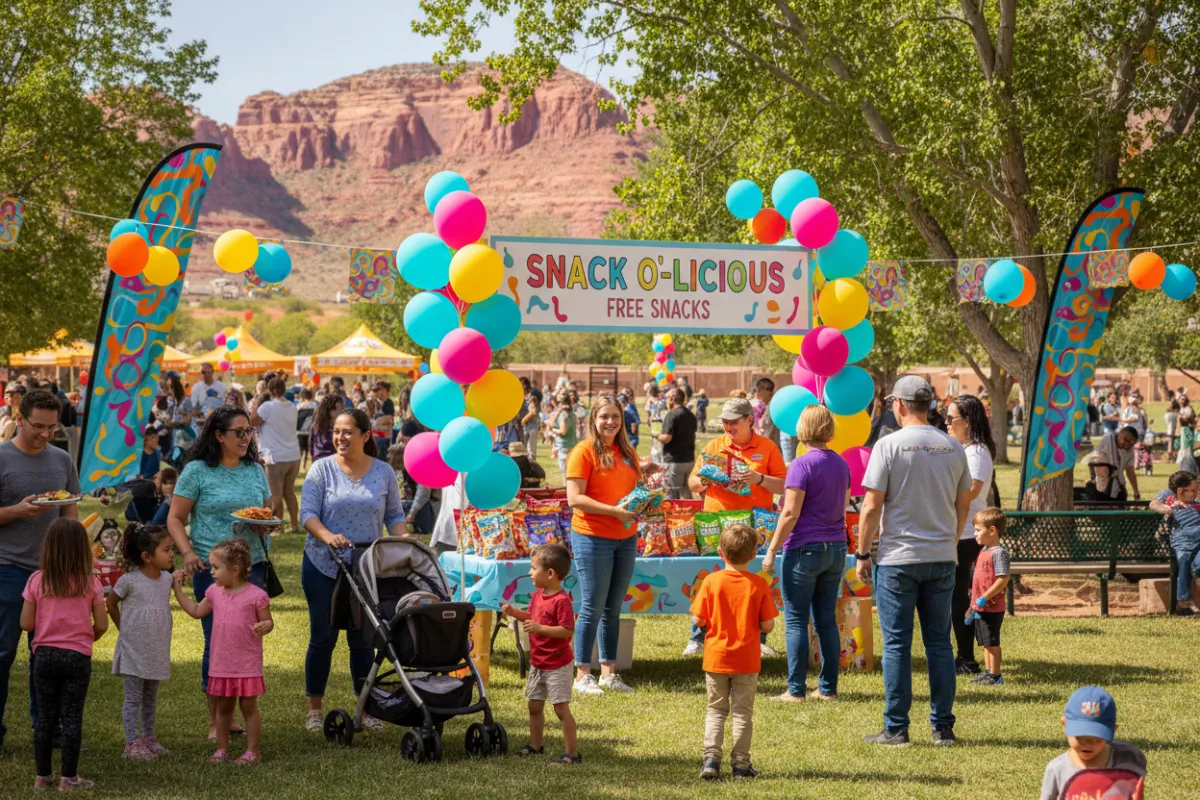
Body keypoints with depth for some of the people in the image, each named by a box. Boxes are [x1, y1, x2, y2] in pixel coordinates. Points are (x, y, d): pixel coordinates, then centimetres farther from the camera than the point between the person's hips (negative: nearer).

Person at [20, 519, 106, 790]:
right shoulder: (90, 583, -6)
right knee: (72, 717, 4)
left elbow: (26, 623, -5)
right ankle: (68, 777, 5)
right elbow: (101, 625, -3)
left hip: (44, 654, 1)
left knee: (44, 716, 10)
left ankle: (43, 775, 14)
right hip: (77, 656, -1)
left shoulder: (37, 581, -4)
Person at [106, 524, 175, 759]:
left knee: (151, 697, 14)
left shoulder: (167, 579, 1)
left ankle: (149, 738, 23)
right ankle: (132, 743, 1)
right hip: (133, 649, -6)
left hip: (157, 649, 6)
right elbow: (110, 603, -1)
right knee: (133, 697, -1)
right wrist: (124, 628, 3)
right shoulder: (129, 581, -16)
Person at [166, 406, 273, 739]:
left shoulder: (256, 471, 12)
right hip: (211, 567, -4)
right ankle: (215, 720, 9)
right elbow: (175, 518, 0)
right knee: (216, 641, -1)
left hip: (252, 564, 4)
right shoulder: (197, 471, -1)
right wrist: (188, 553, -15)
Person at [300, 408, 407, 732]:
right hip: (323, 566, -1)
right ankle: (314, 709, 13)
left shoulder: (384, 473, 4)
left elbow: (395, 516, 10)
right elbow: (307, 513, -9)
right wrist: (327, 535, -27)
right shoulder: (322, 469, -3)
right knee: (323, 637, 3)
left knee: (362, 638, 6)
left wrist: (404, 540, -10)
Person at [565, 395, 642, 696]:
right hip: (592, 538, -6)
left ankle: (608, 672, 18)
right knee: (593, 608, -3)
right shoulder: (584, 451, -9)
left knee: (613, 608, 11)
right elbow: (574, 498, -15)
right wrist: (614, 511, -21)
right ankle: (582, 675, 4)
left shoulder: (627, 452, 12)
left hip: (625, 538, 6)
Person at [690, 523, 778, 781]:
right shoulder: (759, 585, -8)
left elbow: (697, 620, -8)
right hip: (747, 660, 0)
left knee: (716, 711, 11)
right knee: (743, 712, 9)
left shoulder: (711, 581, -9)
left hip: (716, 657, 0)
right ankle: (741, 764, 9)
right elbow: (767, 625, -8)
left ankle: (711, 758, -1)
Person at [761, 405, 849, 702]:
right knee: (827, 620, 11)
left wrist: (772, 550, -10)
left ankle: (796, 689, -1)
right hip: (836, 549, 7)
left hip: (804, 549, -7)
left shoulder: (802, 464, -13)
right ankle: (828, 688, 12)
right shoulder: (840, 464, 9)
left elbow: (791, 513, -16)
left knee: (796, 621, -1)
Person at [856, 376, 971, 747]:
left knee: (897, 644, 1)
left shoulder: (889, 445, -9)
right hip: (942, 558, 4)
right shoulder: (953, 448, 5)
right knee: (939, 643, 9)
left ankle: (896, 728, 3)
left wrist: (863, 553, -1)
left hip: (898, 559, -4)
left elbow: (872, 506, -10)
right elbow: (963, 504, 13)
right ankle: (943, 727, 10)